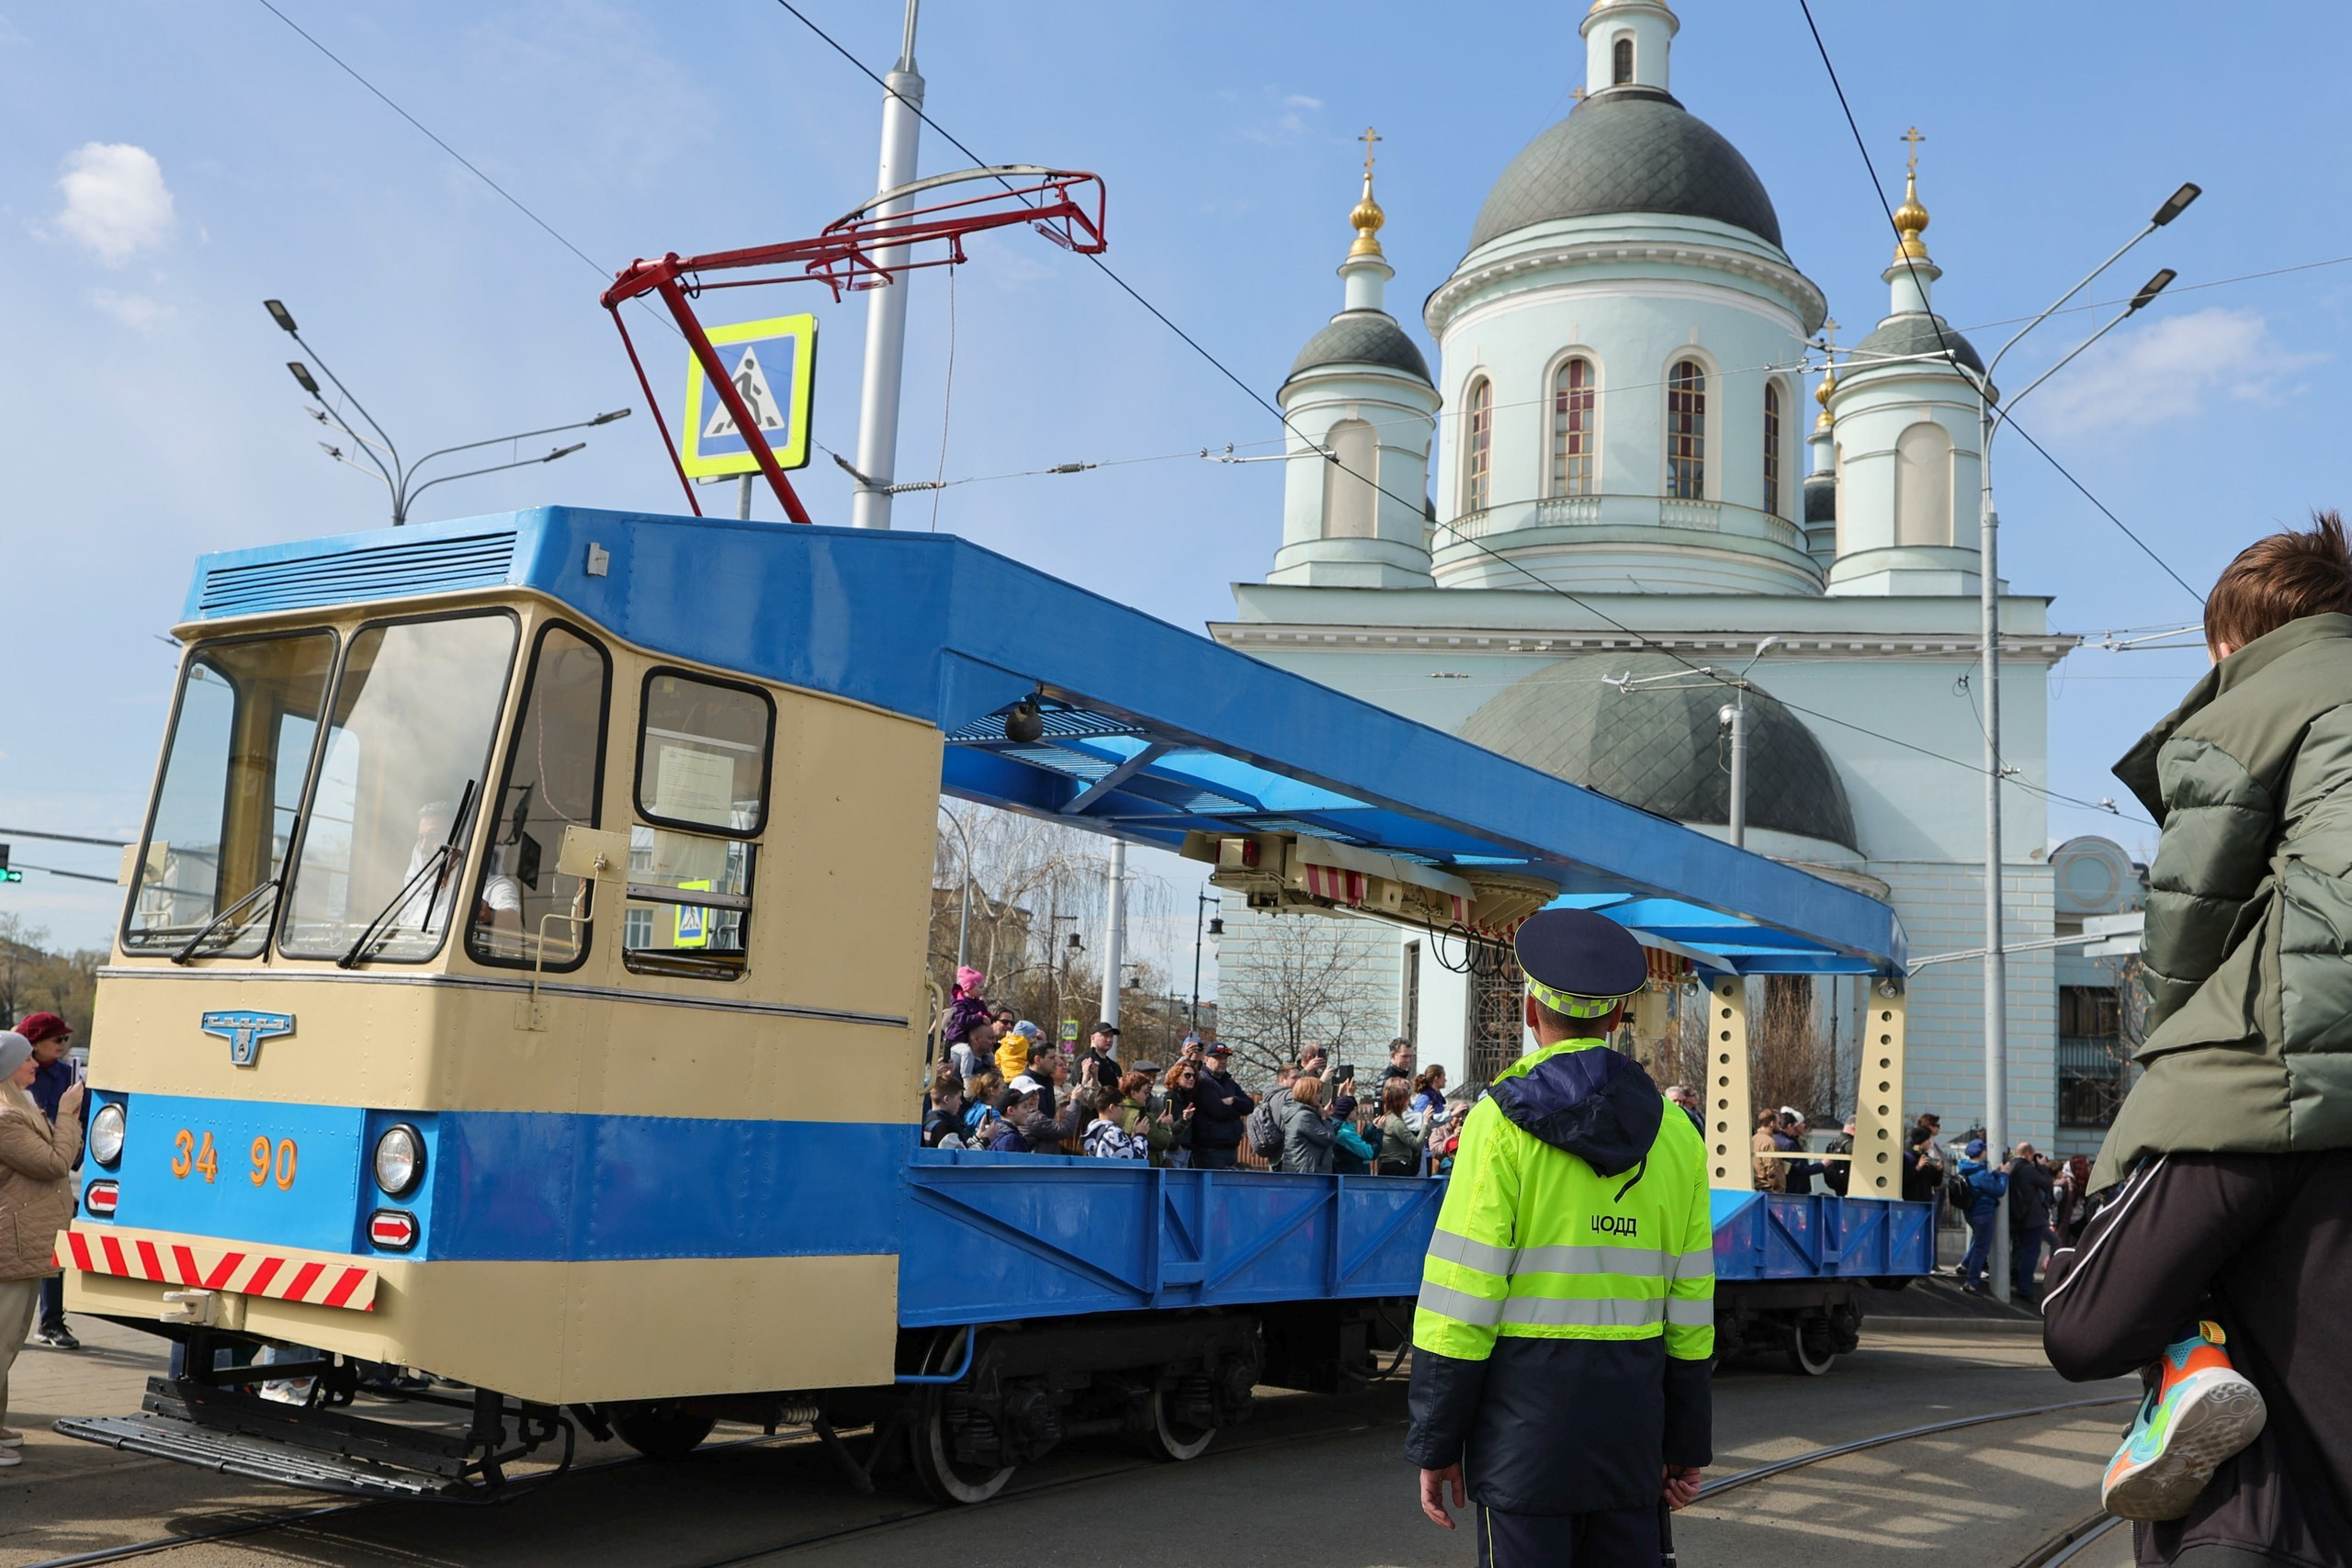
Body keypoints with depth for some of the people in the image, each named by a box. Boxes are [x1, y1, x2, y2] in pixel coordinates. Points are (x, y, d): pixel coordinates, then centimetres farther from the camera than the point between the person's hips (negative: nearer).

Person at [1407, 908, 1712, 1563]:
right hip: (1632, 1418, 5)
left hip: (1525, 1408, -4)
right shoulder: (1675, 1134, 7)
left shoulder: (1504, 1121, -7)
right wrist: (1688, 1442, 17)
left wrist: (1436, 1441, -5)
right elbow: (1691, 1309, 9)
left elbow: (1461, 1297, -11)